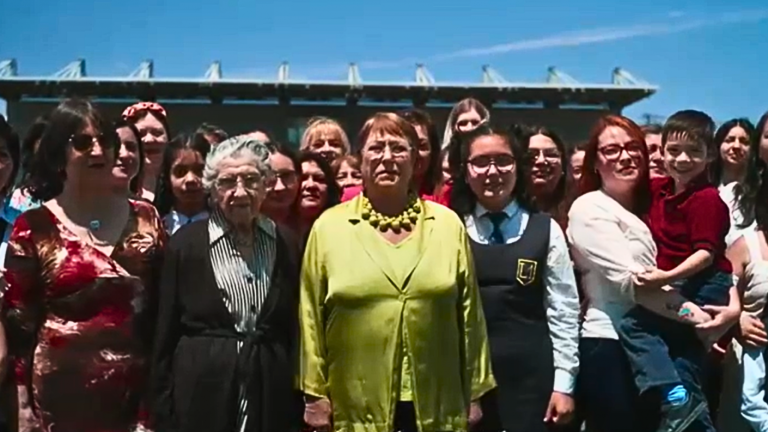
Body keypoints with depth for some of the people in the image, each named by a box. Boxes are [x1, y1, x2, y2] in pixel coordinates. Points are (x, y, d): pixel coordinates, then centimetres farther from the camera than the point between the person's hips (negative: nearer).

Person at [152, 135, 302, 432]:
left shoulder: (286, 243, 3)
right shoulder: (185, 242, -3)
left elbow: (294, 330, 7)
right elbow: (166, 335, -1)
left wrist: (297, 408, 5)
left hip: (271, 394, 2)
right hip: (202, 393, -2)